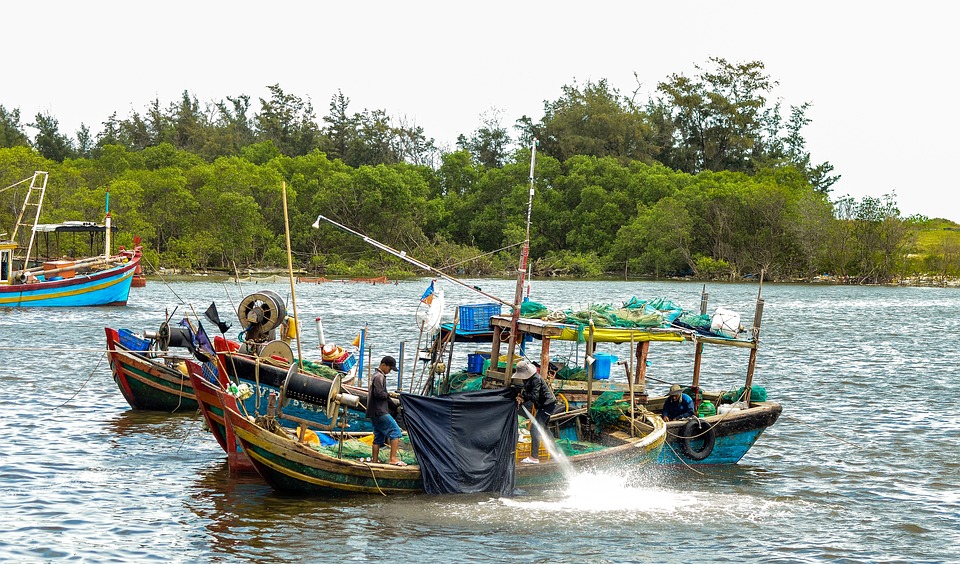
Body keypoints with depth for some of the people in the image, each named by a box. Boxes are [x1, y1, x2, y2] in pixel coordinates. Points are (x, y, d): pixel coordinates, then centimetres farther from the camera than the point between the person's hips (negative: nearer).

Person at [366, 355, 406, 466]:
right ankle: (393, 459, -16)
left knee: (379, 437, 13)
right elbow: (379, 393, -22)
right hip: (380, 412, -11)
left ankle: (374, 461, 14)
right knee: (396, 432, -11)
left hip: (375, 413, 11)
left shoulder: (375, 375, 20)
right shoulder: (379, 376, -12)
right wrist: (389, 395, -7)